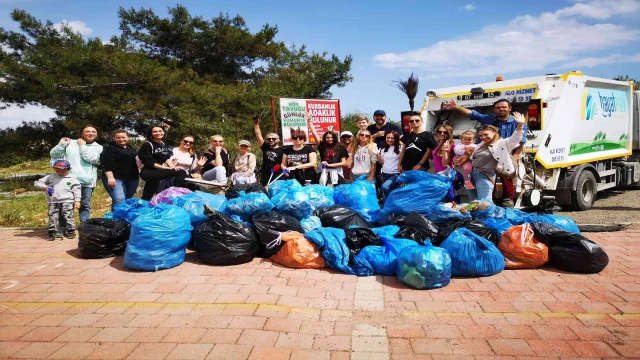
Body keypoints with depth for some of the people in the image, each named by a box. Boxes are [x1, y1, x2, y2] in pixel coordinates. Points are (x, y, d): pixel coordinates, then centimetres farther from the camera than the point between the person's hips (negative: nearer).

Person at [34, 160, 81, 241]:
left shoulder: (72, 178, 3)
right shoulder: (50, 177, 9)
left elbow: (77, 189, 2)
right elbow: (37, 183, 11)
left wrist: (77, 201, -4)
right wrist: (45, 187, -8)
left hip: (67, 201, -2)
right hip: (53, 202, 2)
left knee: (69, 217, -2)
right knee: (52, 217, 3)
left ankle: (71, 231, 8)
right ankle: (51, 232, 13)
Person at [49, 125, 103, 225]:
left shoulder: (98, 147, 8)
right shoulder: (70, 143, 7)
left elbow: (92, 159, -11)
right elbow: (53, 154, 6)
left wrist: (82, 146, -5)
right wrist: (61, 144, -8)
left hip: (87, 181, 1)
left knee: (85, 205, 8)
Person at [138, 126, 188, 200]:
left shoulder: (163, 144, 14)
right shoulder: (147, 145, -9)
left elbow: (167, 157, 8)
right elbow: (148, 162, -16)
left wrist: (171, 166, -16)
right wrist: (166, 168, -21)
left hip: (158, 172, 8)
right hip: (148, 173, -8)